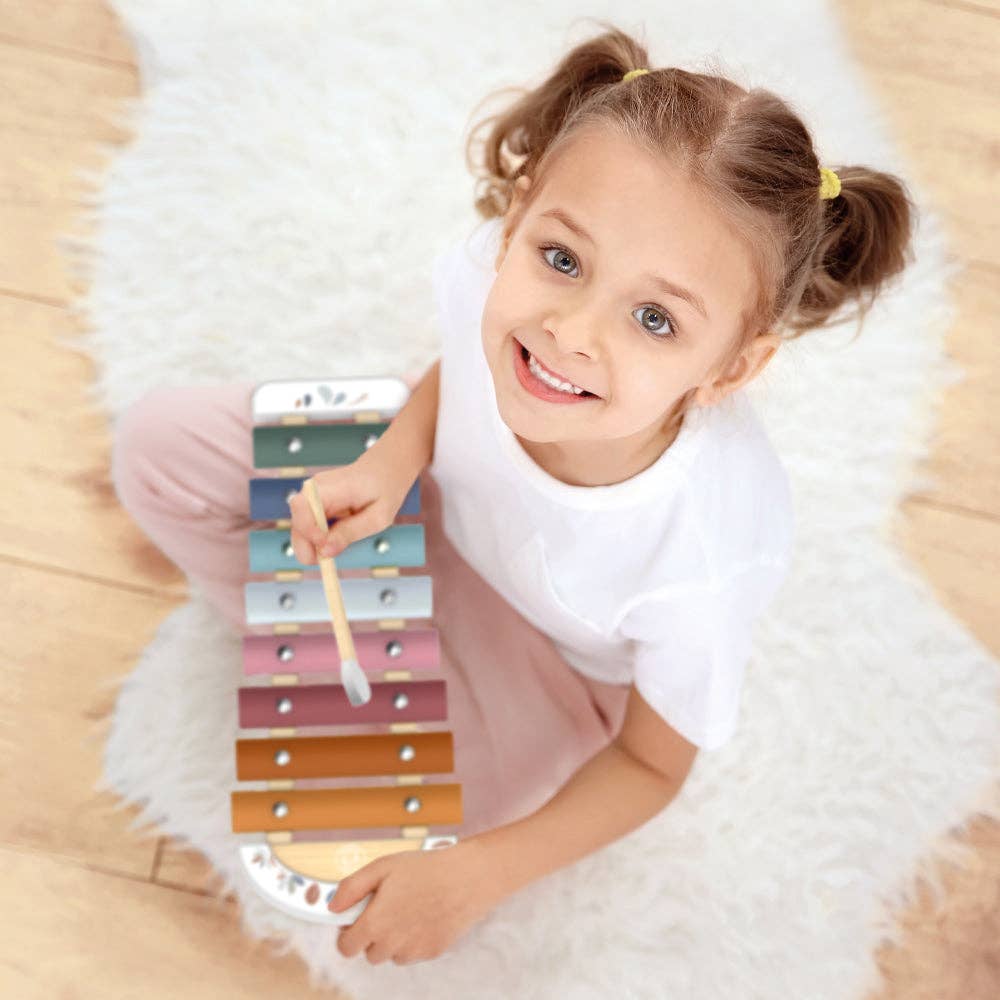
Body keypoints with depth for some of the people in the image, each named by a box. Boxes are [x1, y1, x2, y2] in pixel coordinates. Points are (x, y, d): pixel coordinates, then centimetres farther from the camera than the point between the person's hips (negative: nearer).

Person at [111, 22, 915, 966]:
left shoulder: (712, 557, -41)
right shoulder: (494, 273, -33)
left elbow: (651, 763, -19)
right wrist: (392, 461, -22)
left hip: (555, 663, -3)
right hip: (439, 499, 4)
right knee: (159, 445, -6)